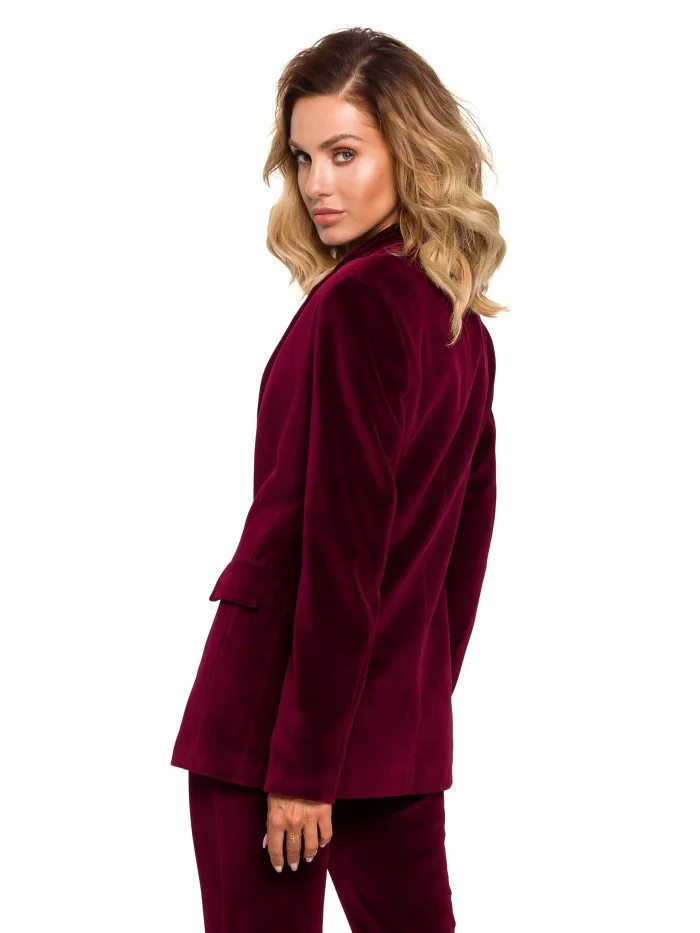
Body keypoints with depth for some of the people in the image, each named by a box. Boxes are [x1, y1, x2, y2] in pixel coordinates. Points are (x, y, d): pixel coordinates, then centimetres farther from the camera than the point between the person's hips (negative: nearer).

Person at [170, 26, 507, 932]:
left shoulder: (352, 305, -15)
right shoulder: (460, 321, 10)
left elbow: (341, 545, -18)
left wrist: (301, 761, -16)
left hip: (283, 708, -8)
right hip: (405, 719, 8)